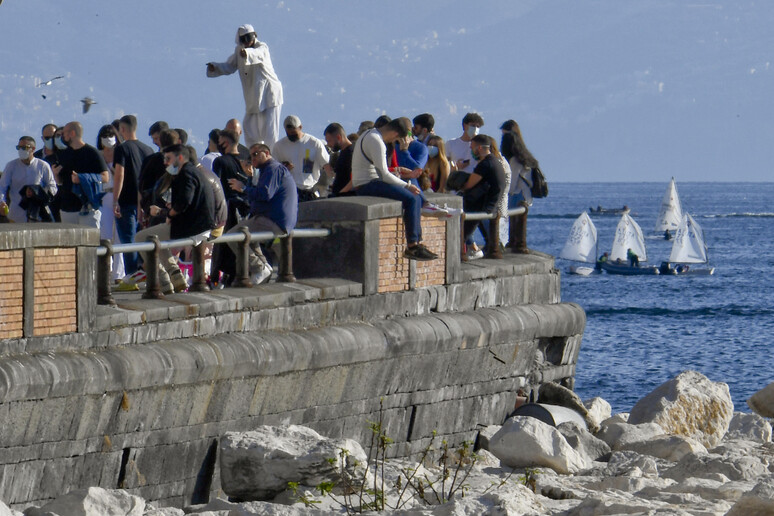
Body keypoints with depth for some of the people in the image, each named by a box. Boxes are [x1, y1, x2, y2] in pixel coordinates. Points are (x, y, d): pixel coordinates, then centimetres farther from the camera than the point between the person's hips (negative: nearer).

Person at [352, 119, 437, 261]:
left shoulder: (369, 135, 18)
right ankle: (411, 247, -17)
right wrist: (406, 185, -14)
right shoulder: (376, 142, -16)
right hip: (367, 185, -11)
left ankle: (417, 243, 1)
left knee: (416, 198, 6)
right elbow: (383, 173, -20)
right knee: (411, 199, -19)